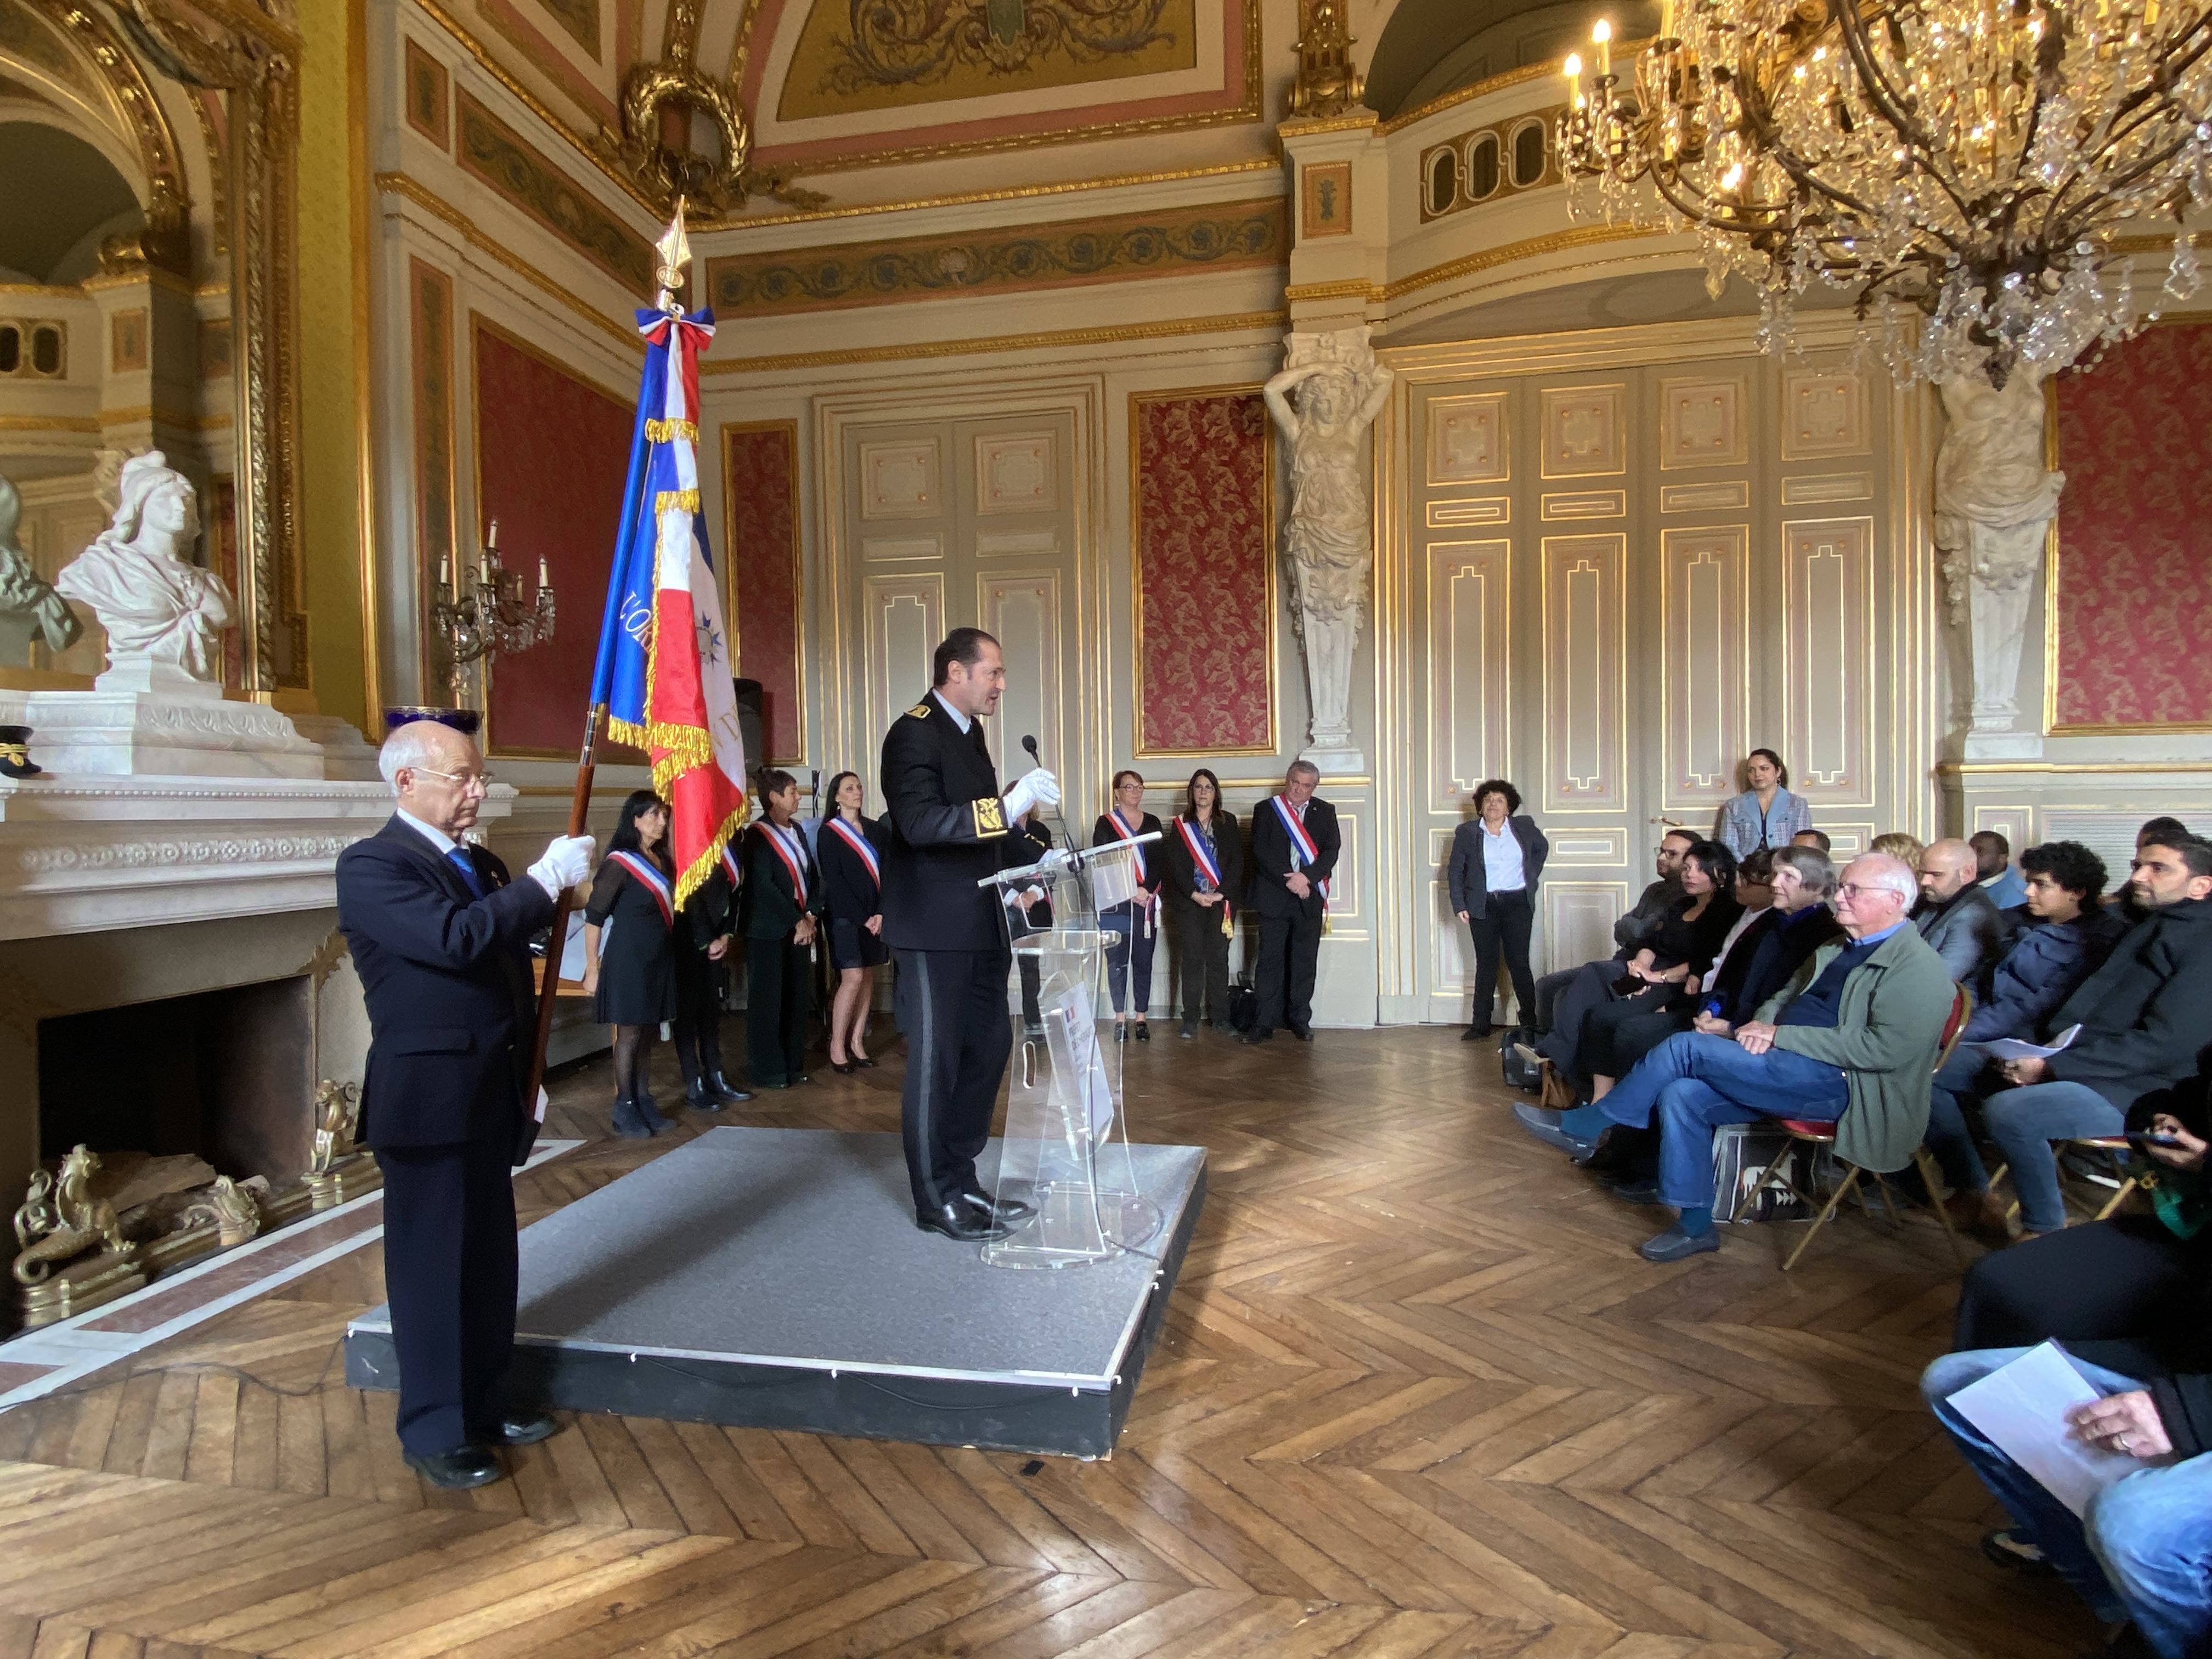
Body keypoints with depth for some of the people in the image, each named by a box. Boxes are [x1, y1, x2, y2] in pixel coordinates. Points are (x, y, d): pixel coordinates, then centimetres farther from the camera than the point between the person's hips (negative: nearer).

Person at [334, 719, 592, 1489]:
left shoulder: (480, 865, 12)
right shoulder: (371, 866, -12)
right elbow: (454, 938, -30)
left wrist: (524, 1086, 18)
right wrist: (547, 877, -23)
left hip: (492, 1098, 8)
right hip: (429, 1099, -8)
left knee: (490, 1259, 16)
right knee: (434, 1267, 5)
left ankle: (485, 1404, 31)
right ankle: (435, 1432, 20)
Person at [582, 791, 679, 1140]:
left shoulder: (661, 860, 9)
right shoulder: (619, 863, -11)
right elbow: (594, 918, -11)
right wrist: (592, 969, -13)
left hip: (660, 959, 7)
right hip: (628, 959, -6)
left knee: (648, 1034, 12)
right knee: (629, 1035, 1)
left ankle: (644, 1101, 22)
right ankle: (625, 1109, 11)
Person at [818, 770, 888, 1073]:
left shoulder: (875, 829, 12)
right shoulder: (829, 832, -1)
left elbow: (885, 874, 8)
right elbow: (834, 881, -7)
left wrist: (880, 913, -6)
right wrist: (862, 918, -11)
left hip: (875, 915, 5)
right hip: (845, 915, -5)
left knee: (868, 977, 3)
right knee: (853, 977, -12)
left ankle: (857, 1043, 9)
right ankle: (837, 1046, -3)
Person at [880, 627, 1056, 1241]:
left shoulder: (969, 732, 15)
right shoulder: (914, 733, -13)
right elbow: (920, 823, -28)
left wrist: (1033, 862, 8)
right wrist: (1007, 805, -34)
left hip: (979, 926, 9)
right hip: (935, 930, -9)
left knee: (987, 1048, 14)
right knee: (936, 1062, 2)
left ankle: (962, 1182, 28)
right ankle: (937, 1200, 17)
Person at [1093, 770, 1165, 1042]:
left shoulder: (1152, 823, 13)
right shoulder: (1105, 823, 4)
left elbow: (1159, 862, 6)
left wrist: (1146, 890, -11)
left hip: (1147, 903, 2)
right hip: (1115, 904, -2)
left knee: (1143, 961, 3)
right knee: (1117, 961, 0)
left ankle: (1141, 1019, 10)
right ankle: (1120, 1020, 7)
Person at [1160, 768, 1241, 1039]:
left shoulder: (1228, 822, 8)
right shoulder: (1180, 825, 8)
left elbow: (1237, 862, 2)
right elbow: (1174, 864, 0)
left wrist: (1220, 893, -10)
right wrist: (1194, 894, -11)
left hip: (1222, 901, 0)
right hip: (1189, 902, 0)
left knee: (1218, 958, 2)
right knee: (1191, 958, 0)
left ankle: (1219, 1016, 9)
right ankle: (1191, 1019, 3)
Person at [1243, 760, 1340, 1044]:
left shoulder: (1325, 812, 10)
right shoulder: (1266, 810, 5)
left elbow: (1331, 851, 0)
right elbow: (1261, 851, -5)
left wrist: (1306, 877, -15)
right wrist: (1288, 880, -14)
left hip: (1309, 897, 2)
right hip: (1273, 897, -2)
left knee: (1305, 962, 6)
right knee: (1270, 960, -1)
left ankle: (1300, 1020, 16)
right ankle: (1265, 1022, 3)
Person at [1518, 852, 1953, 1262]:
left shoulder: (1916, 966, -8)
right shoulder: (1835, 948, 20)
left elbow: (1888, 1048, -20)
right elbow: (1785, 995, 26)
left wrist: (1780, 1035, -18)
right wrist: (1763, 1023, 0)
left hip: (1838, 1084, -9)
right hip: (1793, 1073, 9)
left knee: (1687, 1047, -20)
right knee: (1681, 1095, -14)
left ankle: (1581, 1127, -8)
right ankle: (1694, 1226, -4)